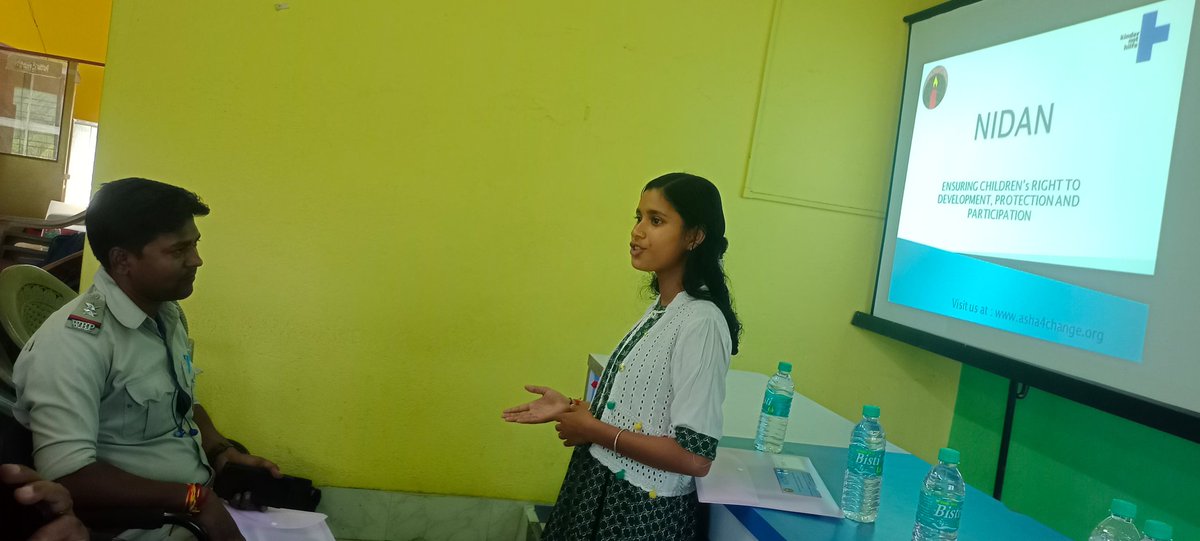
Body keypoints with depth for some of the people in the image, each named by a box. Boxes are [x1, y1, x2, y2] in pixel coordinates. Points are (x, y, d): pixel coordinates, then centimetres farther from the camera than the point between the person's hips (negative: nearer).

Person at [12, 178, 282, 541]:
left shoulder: (169, 313, 8)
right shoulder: (73, 342, -19)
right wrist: (195, 499, -24)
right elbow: (67, 478, -25)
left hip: (206, 498, 8)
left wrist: (224, 452, 1)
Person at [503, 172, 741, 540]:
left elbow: (695, 457, -24)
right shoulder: (660, 308, 6)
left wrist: (596, 431, -17)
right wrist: (571, 409, 2)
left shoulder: (701, 322, -21)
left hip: (644, 511, -8)